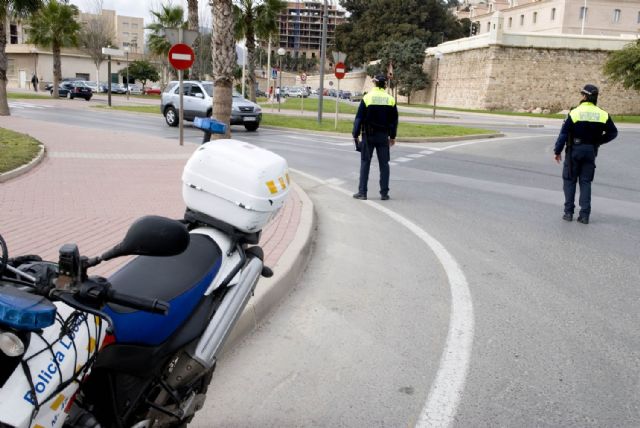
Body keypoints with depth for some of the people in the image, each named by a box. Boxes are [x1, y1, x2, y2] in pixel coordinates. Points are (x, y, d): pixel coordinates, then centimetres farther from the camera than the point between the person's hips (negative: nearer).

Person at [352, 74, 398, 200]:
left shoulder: (367, 98, -6)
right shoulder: (391, 100, 3)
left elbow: (359, 118, -7)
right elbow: (394, 120, 8)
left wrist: (355, 135, -2)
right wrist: (392, 136, 17)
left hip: (368, 136, -2)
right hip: (383, 136, 2)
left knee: (365, 163, 4)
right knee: (384, 164, 7)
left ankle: (362, 192, 3)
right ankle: (384, 193, 8)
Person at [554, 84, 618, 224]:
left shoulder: (575, 113, -11)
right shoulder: (603, 115, -1)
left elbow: (564, 133, -11)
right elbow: (613, 132, 6)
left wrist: (557, 151, -4)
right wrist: (598, 141, 15)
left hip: (574, 150, -3)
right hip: (591, 151, 3)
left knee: (569, 180, 9)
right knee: (586, 182, 9)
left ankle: (568, 212, 7)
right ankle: (584, 215, 6)